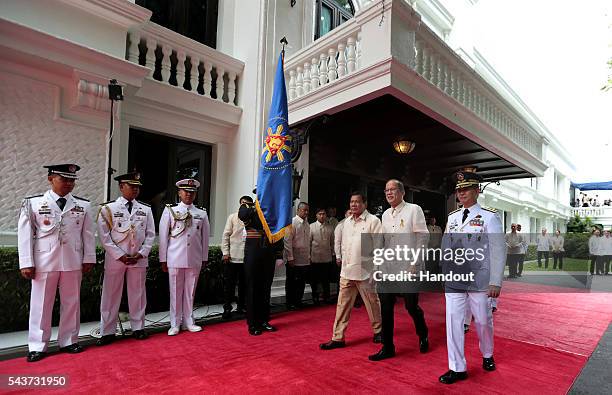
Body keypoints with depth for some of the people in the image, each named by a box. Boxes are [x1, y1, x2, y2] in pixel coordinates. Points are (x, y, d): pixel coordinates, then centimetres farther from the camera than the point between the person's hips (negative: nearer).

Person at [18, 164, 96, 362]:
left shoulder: (83, 205, 4)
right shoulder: (33, 203, 0)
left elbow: (88, 234, 5)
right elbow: (25, 234, 0)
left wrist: (89, 258, 3)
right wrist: (26, 263, -3)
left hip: (73, 262, 2)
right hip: (44, 262, -1)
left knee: (71, 302, 10)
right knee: (41, 304, 7)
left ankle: (68, 341, 24)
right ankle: (37, 346, 20)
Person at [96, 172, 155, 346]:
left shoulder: (146, 210, 6)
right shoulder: (108, 208, -1)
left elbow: (150, 234, 6)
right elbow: (104, 236, -5)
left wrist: (141, 254, -6)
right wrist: (120, 255, -11)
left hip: (139, 259, 2)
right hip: (115, 258, -2)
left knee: (138, 293, 10)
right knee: (111, 295, 5)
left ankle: (138, 327, 23)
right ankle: (107, 332, 18)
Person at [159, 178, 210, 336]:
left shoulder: (202, 214, 7)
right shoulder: (170, 211, 3)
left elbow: (205, 237, 10)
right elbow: (163, 236, 3)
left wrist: (204, 258, 10)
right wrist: (163, 259, 2)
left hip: (195, 260, 2)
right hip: (175, 259, -1)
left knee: (190, 292, 10)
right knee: (176, 292, 6)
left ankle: (188, 322, 23)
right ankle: (175, 324, 19)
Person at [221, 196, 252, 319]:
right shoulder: (233, 217, 5)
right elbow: (226, 235, 3)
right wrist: (225, 252, -4)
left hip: (247, 257, 1)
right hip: (232, 256, -1)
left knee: (244, 284, 12)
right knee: (229, 284, 4)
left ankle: (241, 306, 26)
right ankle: (227, 308, 15)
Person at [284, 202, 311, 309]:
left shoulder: (307, 224, 11)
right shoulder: (292, 222, -10)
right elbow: (287, 241, -14)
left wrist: (309, 256, 12)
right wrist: (290, 258, -15)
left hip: (305, 260, 7)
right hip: (294, 260, -6)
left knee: (301, 283, 12)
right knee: (291, 283, 5)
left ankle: (298, 302, 25)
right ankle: (290, 304, 17)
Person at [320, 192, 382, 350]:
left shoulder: (373, 220, -8)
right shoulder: (347, 222, 12)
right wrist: (341, 259, 14)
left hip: (365, 271, -5)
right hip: (347, 271, 6)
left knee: (372, 303, 12)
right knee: (343, 304, 8)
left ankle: (378, 331, 34)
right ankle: (338, 338, 16)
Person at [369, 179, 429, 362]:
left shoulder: (414, 210, -4)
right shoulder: (385, 215, 13)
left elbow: (423, 237, -8)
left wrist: (414, 264, -12)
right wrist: (380, 265, 10)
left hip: (408, 268, -5)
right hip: (388, 269, 5)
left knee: (411, 306, 6)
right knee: (386, 308, 5)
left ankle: (423, 336, 36)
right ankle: (388, 348, 19)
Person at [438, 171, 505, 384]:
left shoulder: (489, 216, -5)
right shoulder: (452, 217, 8)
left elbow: (498, 250, -8)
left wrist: (496, 282, -12)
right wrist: (444, 272, 9)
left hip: (479, 281, -3)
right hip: (453, 280, 3)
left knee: (483, 321, 15)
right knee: (453, 321, 1)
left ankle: (487, 355, 42)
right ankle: (457, 368, 14)